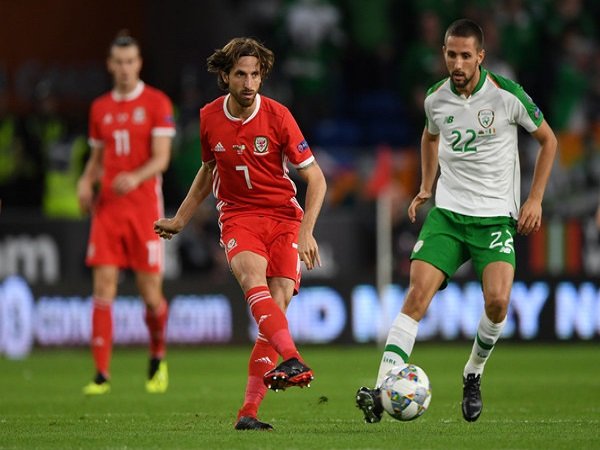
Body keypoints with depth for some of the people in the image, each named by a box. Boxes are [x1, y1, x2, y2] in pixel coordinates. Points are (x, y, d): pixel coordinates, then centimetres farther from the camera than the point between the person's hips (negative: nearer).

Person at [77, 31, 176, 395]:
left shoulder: (158, 103, -1)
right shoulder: (100, 108, 13)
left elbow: (161, 158, -8)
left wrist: (135, 177, -27)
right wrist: (87, 181, 1)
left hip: (145, 205, -3)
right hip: (107, 208, 3)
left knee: (150, 293, -1)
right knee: (103, 287, -7)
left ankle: (158, 359, 25)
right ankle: (102, 374, -7)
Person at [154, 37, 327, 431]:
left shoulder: (277, 116, -7)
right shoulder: (208, 118, 1)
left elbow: (316, 179, -4)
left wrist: (306, 231, -15)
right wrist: (180, 221, 22)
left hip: (283, 215, -1)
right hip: (238, 217, 1)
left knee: (278, 303, -14)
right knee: (252, 277, -31)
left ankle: (249, 411, -12)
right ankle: (292, 360, -52)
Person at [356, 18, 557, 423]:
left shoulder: (507, 95, -8)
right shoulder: (436, 98, 2)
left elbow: (547, 140, 5)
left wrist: (535, 199, 0)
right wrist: (426, 188, 18)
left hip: (496, 215, -2)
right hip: (446, 211, 2)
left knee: (498, 299, -21)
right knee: (418, 292, -16)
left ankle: (473, 375, 8)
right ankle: (382, 391, -23)